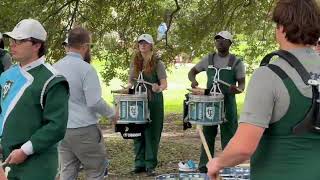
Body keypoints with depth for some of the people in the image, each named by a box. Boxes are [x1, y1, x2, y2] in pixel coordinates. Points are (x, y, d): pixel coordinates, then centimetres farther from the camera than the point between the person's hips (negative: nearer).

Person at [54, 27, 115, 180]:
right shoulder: (86, 69, -15)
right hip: (84, 130, -6)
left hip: (61, 129, 6)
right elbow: (95, 102, -18)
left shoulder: (55, 68, 5)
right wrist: (111, 113, -1)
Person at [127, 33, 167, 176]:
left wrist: (159, 88, -31)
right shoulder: (135, 63, 11)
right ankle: (140, 163, 15)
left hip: (153, 101, -4)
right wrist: (128, 88, -1)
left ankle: (151, 165, 5)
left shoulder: (157, 63, -3)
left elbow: (164, 84, -10)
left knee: (151, 133, -1)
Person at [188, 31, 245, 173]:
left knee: (228, 136, 1)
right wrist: (193, 81, -8)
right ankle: (204, 167, 15)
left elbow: (242, 84, -3)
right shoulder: (208, 59, 7)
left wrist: (238, 89, -27)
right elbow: (192, 72, 14)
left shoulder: (236, 62, -1)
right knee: (207, 135, 8)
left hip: (228, 103, -3)